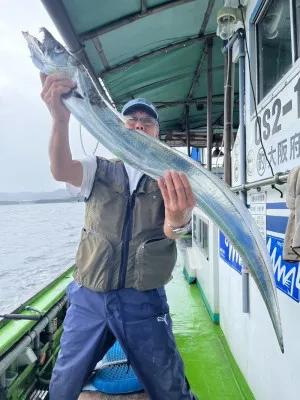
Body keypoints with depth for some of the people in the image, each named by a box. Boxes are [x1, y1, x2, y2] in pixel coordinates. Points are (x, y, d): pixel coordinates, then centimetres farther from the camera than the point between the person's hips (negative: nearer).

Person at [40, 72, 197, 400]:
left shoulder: (170, 179, 1)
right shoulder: (99, 170, 4)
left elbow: (172, 230, -16)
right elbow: (61, 171, -16)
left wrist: (177, 219, -40)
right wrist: (60, 118, -34)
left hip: (145, 302, -1)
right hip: (88, 298, 2)